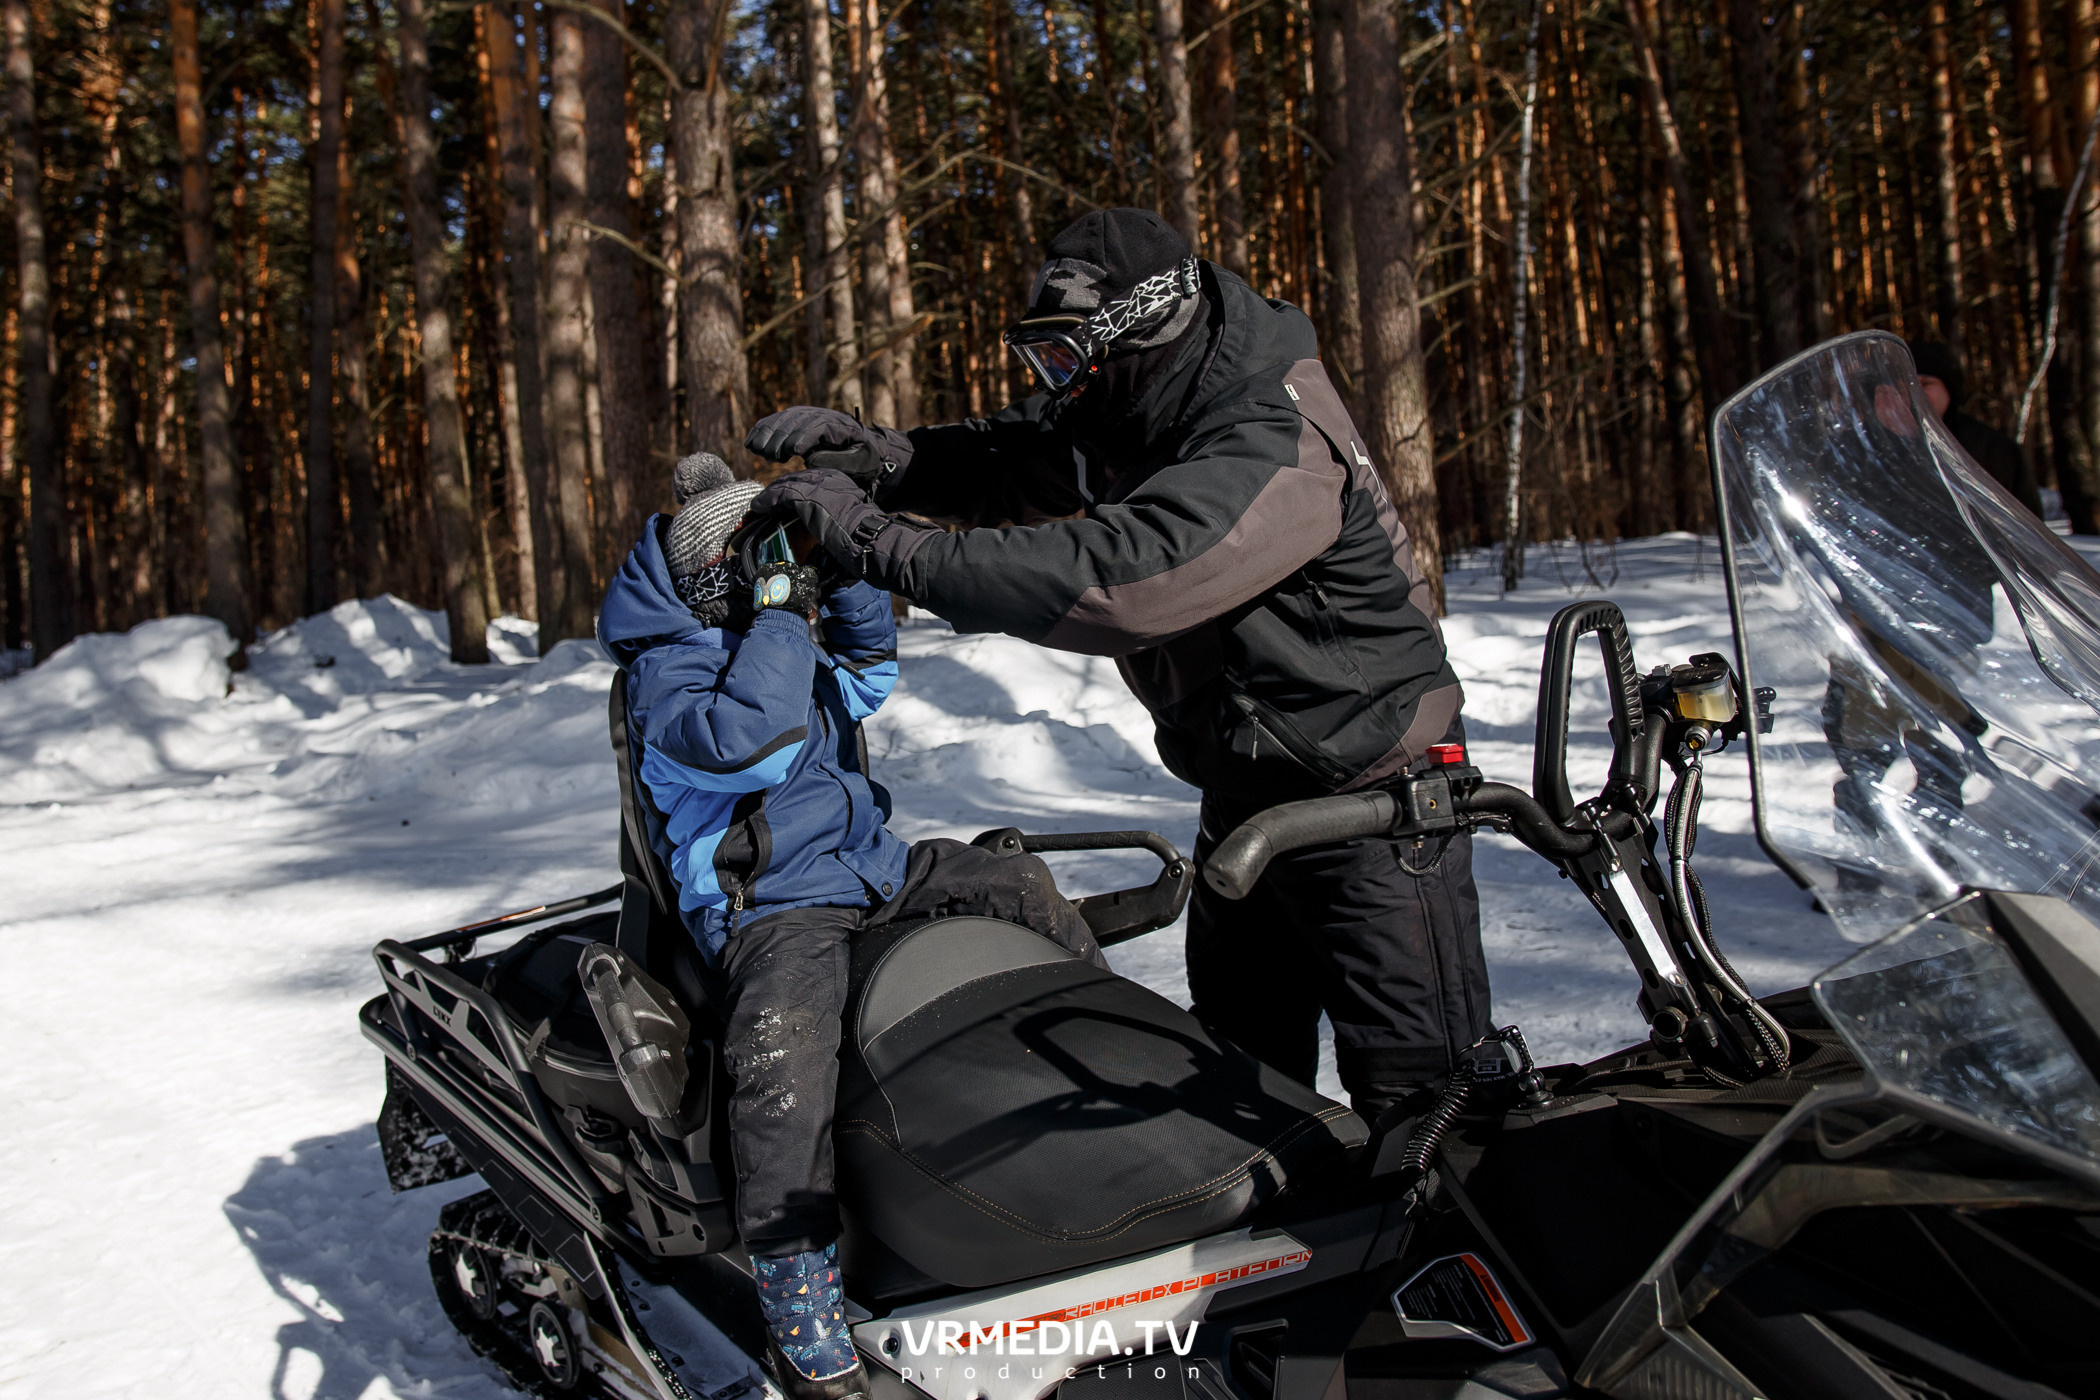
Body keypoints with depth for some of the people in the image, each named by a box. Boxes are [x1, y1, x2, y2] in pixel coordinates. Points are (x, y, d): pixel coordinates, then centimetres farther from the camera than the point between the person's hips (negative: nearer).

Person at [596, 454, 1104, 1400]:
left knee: (1019, 882, 5)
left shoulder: (791, 645, 16)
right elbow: (746, 740, -28)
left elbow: (869, 670, 26)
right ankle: (795, 1287, -28)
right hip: (771, 906, -9)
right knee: (783, 1047, -34)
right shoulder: (667, 672, -11)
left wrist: (842, 569, 11)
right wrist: (780, 614, -22)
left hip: (871, 869, 9)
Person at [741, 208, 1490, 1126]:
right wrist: (880, 457, -18)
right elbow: (1004, 463, 3)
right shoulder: (1126, 414, -1)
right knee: (1236, 1060, 18)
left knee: (1418, 1088, -2)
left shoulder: (1273, 453, -28)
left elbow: (1112, 579, -40)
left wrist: (879, 540, -39)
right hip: (1243, 790, 9)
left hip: (1373, 795, -8)